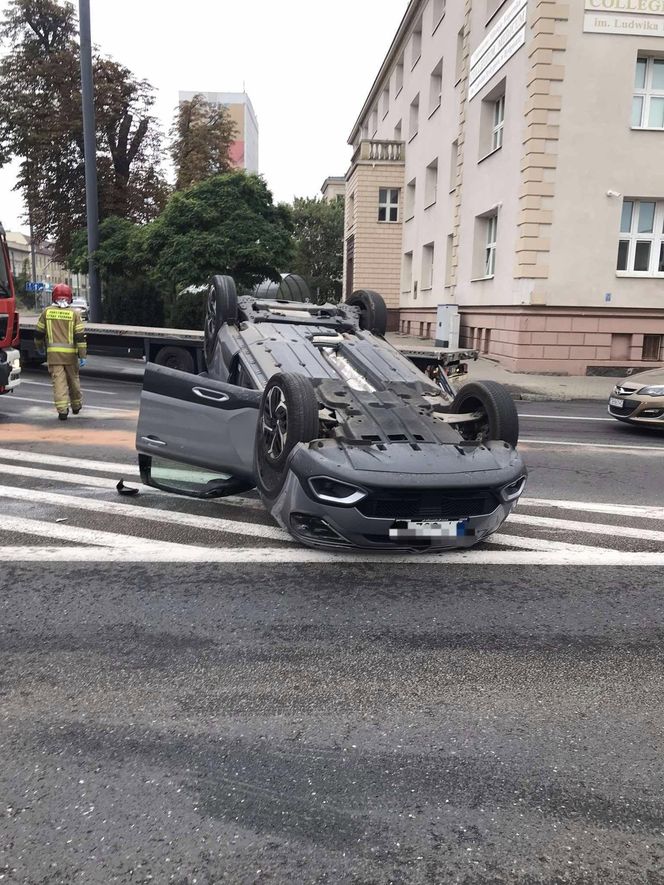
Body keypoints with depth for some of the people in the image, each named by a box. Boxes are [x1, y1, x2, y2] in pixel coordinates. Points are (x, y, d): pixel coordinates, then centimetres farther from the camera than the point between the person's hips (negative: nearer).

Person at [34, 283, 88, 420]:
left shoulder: (46, 311, 2)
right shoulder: (74, 313, -2)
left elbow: (39, 333, 9)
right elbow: (80, 336, -7)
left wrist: (39, 347, 26)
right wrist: (83, 356, -6)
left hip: (53, 353, 0)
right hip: (70, 353, 0)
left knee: (58, 380, 0)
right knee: (73, 379, 15)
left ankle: (62, 410, -7)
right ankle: (76, 405, 31)